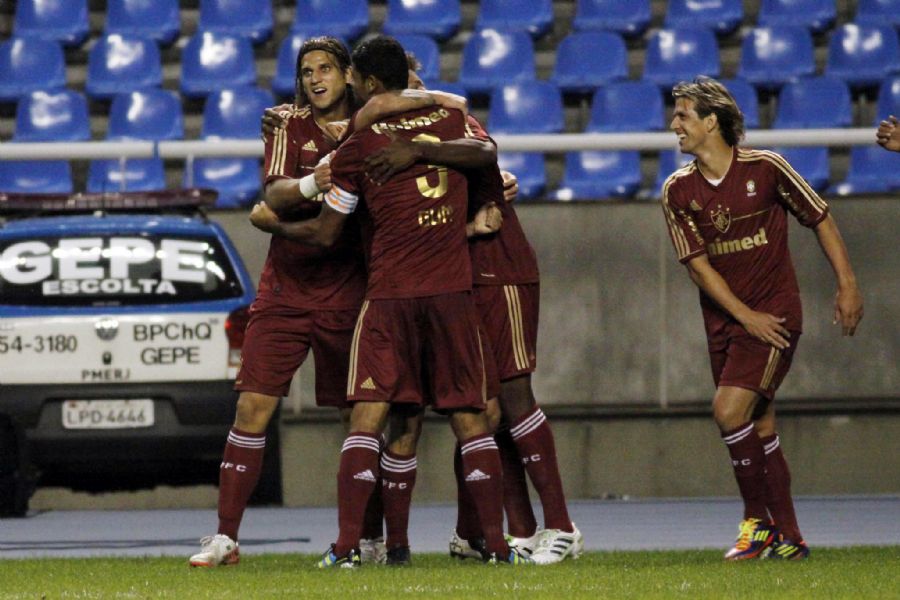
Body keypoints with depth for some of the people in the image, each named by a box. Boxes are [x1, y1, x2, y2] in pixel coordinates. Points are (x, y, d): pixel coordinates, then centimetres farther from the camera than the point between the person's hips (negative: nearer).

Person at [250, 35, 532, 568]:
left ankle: (348, 545, -12)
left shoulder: (359, 144, -4)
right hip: (453, 289, 3)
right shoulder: (451, 117, 5)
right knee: (470, 418, 7)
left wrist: (271, 223, 18)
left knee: (368, 417, -4)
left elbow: (324, 234, 1)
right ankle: (496, 543, 4)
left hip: (389, 293, -3)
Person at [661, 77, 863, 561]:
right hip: (723, 319, 4)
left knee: (730, 409, -19)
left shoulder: (765, 168, -8)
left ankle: (759, 520, -4)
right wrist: (745, 316, -11)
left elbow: (820, 220, 2)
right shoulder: (678, 190, 1)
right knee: (759, 428, 6)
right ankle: (787, 538, 14)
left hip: (774, 312, -4)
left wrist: (847, 284, -3)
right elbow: (698, 266, -2)